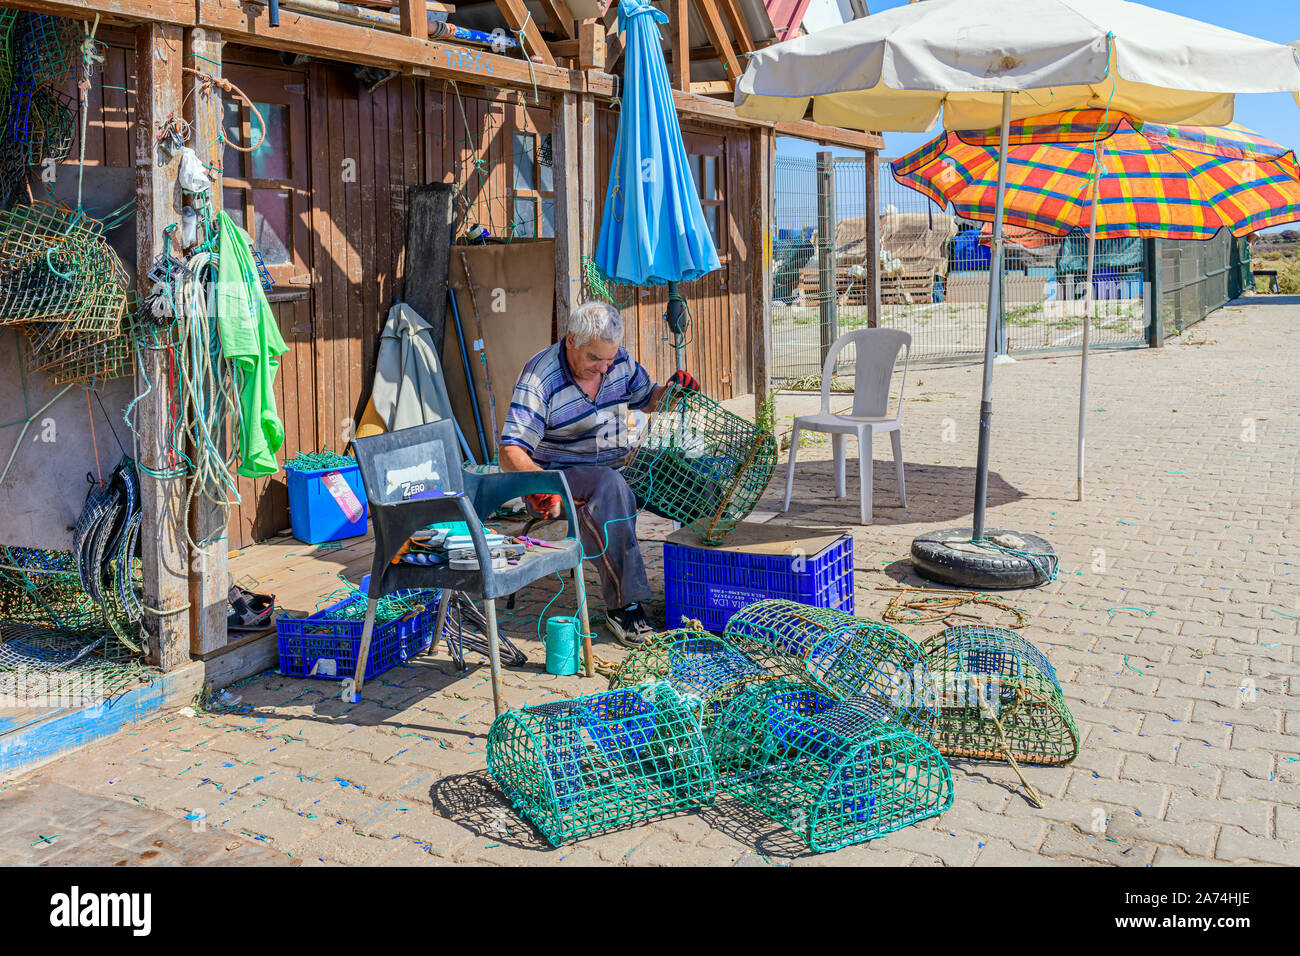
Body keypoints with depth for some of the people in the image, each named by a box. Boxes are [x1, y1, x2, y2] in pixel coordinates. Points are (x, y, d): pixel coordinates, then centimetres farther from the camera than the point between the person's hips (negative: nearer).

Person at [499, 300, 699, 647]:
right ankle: (623, 604, -36)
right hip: (561, 471, -6)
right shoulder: (539, 378, -18)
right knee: (611, 489, -39)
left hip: (617, 464, 6)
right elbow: (510, 453, -25)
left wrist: (670, 389, -4)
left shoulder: (619, 361, 0)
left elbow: (646, 400, 20)